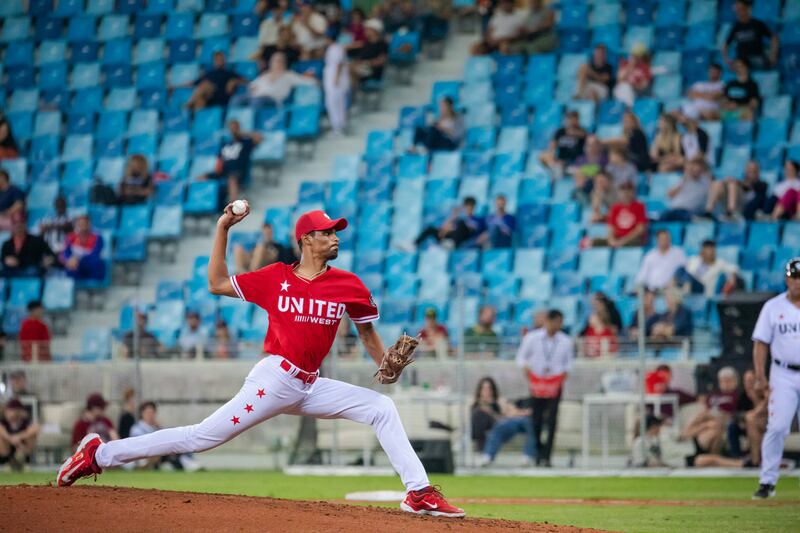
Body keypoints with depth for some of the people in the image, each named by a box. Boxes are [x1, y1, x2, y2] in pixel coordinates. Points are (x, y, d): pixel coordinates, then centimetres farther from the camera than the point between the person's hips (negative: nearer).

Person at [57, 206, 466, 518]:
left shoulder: (348, 285, 5)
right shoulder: (275, 278, -1)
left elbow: (367, 331, 16)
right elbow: (217, 284, 4)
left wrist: (386, 365, -1)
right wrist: (222, 230, 0)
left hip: (311, 387, 5)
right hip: (275, 378, -5)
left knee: (381, 407, -6)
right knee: (203, 437, -10)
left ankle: (419, 493, -6)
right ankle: (99, 454, -4)